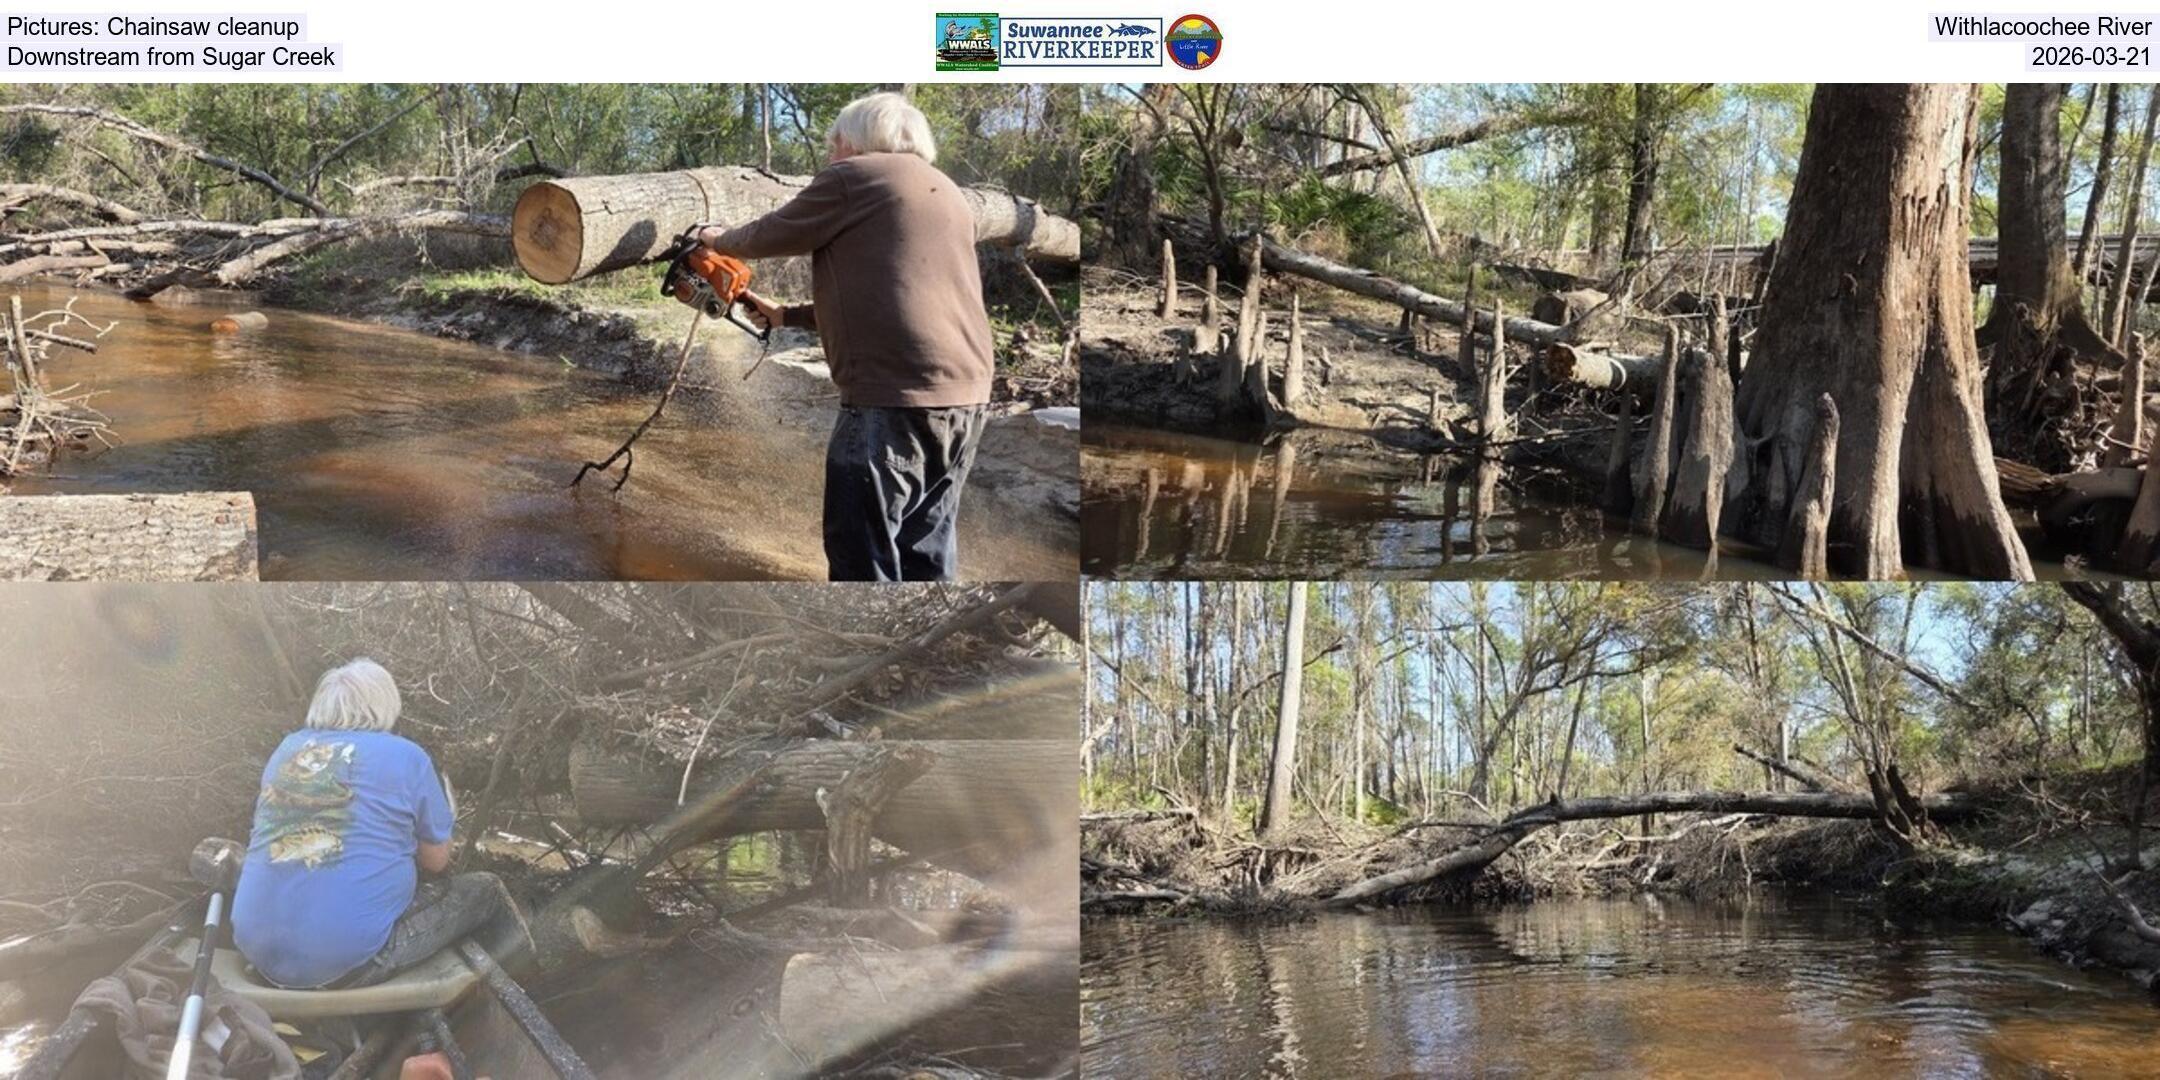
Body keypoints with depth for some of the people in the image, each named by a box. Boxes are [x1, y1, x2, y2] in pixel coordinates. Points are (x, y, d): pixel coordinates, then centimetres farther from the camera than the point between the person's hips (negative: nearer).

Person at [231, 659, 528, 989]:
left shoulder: (287, 749, 13)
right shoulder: (405, 755, -1)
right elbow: (436, 861, 9)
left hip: (258, 951, 6)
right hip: (348, 961, -6)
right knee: (484, 890, 12)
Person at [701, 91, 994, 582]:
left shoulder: (853, 176, 0)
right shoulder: (945, 193, 23)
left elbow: (774, 235, 11)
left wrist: (720, 240, 31)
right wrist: (789, 315, 33)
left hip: (895, 398, -8)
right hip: (966, 395, 8)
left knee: (864, 559, -1)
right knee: (926, 555, 14)